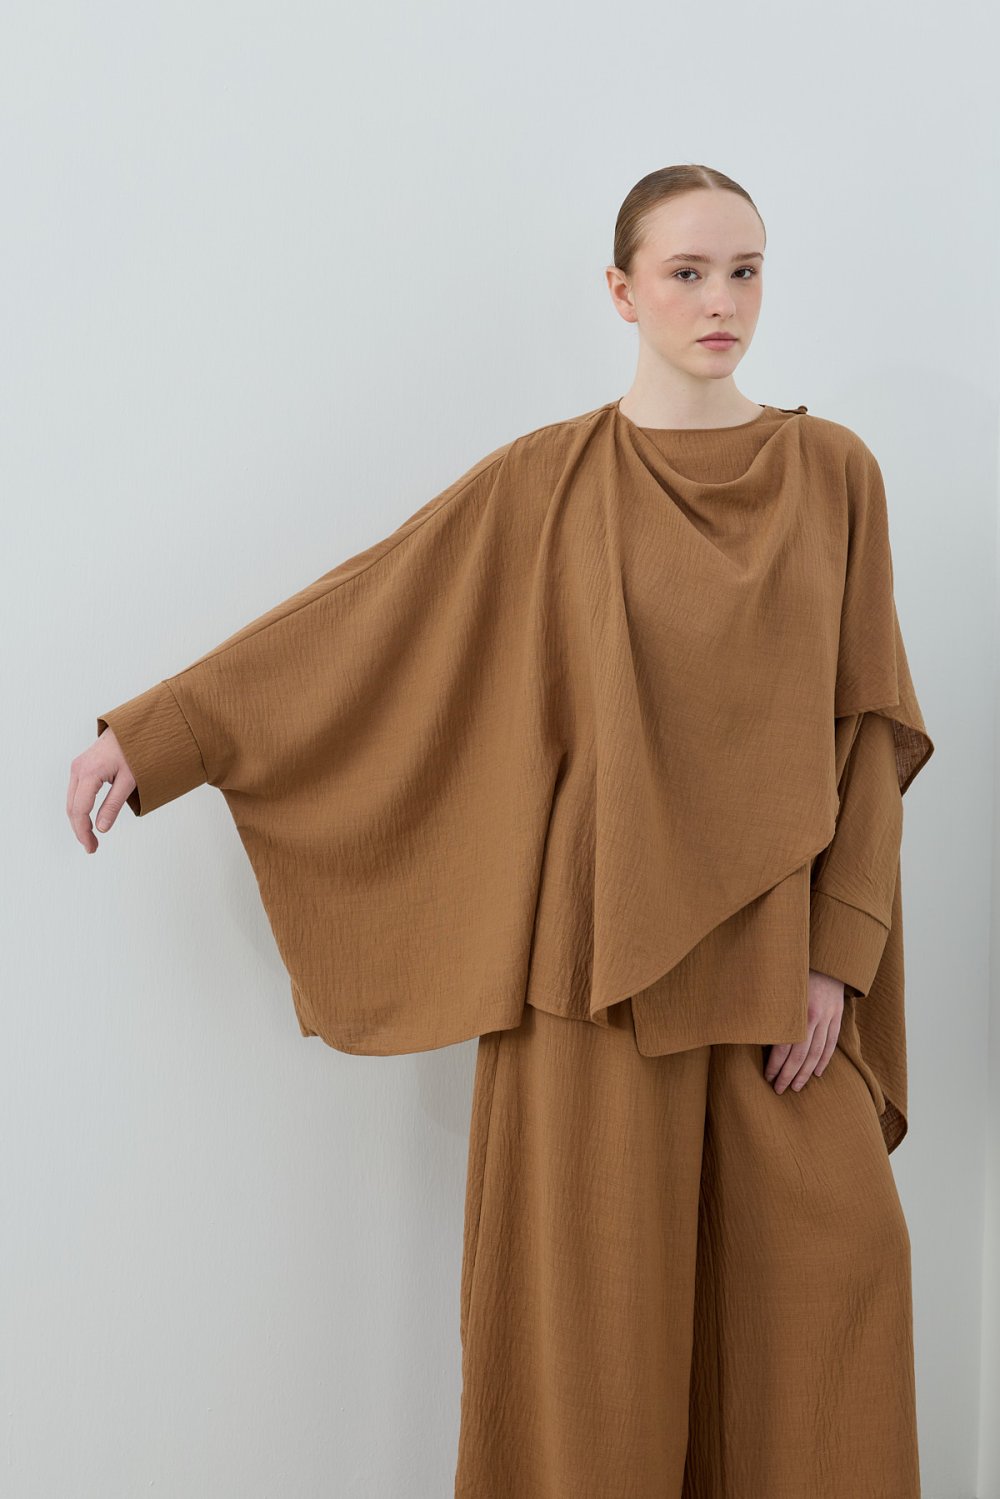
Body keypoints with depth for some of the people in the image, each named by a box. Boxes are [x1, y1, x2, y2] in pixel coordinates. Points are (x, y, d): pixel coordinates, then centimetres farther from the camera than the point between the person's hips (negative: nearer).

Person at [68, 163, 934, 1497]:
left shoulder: (834, 472, 5)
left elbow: (870, 726, 4)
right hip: (604, 943, -2)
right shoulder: (545, 480, 1)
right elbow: (353, 622, 2)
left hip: (774, 953, 2)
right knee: (601, 1285, 3)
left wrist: (840, 953, -3)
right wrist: (154, 736, -2)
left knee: (830, 1272, 3)